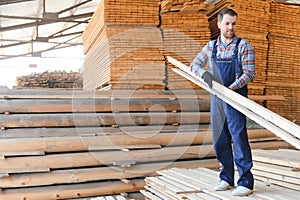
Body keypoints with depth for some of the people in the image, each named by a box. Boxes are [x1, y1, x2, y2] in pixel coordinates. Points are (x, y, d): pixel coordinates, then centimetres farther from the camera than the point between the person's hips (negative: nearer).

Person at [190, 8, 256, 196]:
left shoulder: (243, 46, -3)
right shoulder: (211, 46, 11)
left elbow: (250, 73, -9)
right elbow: (195, 65, 8)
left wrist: (231, 88, -22)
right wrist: (204, 73, -14)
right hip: (216, 98, 5)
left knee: (239, 137, -8)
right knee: (220, 140, 10)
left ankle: (246, 182, 1)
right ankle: (227, 179, 23)